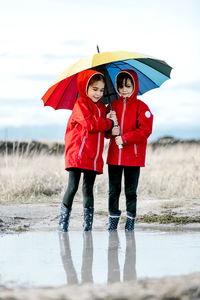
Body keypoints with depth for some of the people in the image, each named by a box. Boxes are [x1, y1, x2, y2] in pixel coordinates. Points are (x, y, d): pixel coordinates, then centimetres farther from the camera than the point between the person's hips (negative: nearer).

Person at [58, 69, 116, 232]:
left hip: (94, 156, 7)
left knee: (88, 189, 9)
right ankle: (63, 224, 1)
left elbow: (102, 131, 21)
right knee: (73, 188, -8)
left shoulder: (102, 107, 19)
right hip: (77, 153, -7)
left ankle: (88, 226, 11)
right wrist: (109, 123, -7)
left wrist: (111, 131, -1)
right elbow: (89, 123, -17)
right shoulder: (81, 103, -4)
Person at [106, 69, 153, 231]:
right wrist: (111, 130, -10)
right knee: (113, 190, 5)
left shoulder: (141, 107, -2)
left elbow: (145, 130, -11)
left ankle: (130, 224, 10)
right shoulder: (112, 106, 10)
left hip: (133, 156, -3)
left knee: (131, 191, 2)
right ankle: (112, 222, 13)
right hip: (114, 155, 3)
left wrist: (124, 138, -16)